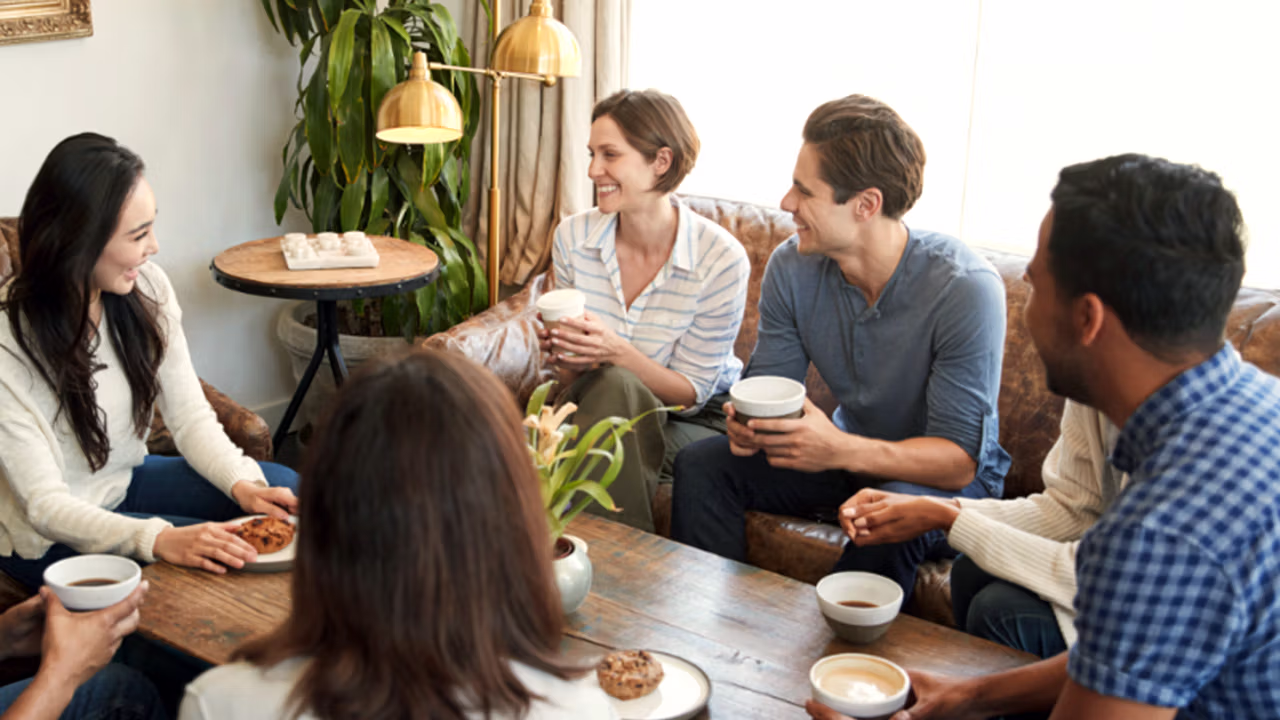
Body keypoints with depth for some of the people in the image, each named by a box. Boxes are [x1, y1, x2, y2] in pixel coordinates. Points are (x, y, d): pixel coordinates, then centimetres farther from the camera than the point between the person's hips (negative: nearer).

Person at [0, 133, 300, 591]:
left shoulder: (147, 288, -11)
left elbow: (190, 416, -5)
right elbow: (45, 505, -28)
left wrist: (242, 483, -24)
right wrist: (159, 540, -44)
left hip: (127, 481, 7)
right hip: (52, 537, -6)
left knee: (283, 487, -5)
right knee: (226, 560, -22)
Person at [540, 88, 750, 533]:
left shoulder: (722, 259, -18)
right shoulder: (573, 237, -5)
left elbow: (691, 391, -13)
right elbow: (572, 380, 3)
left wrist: (617, 351, -30)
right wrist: (567, 360, -22)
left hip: (699, 420, -3)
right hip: (601, 404, 3)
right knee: (613, 386, -33)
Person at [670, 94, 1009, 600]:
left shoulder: (965, 288, -27)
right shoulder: (793, 266, -10)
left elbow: (960, 459, -27)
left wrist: (843, 450, -44)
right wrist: (748, 425, -28)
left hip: (946, 477, -5)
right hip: (849, 456, 5)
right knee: (701, 464, -13)